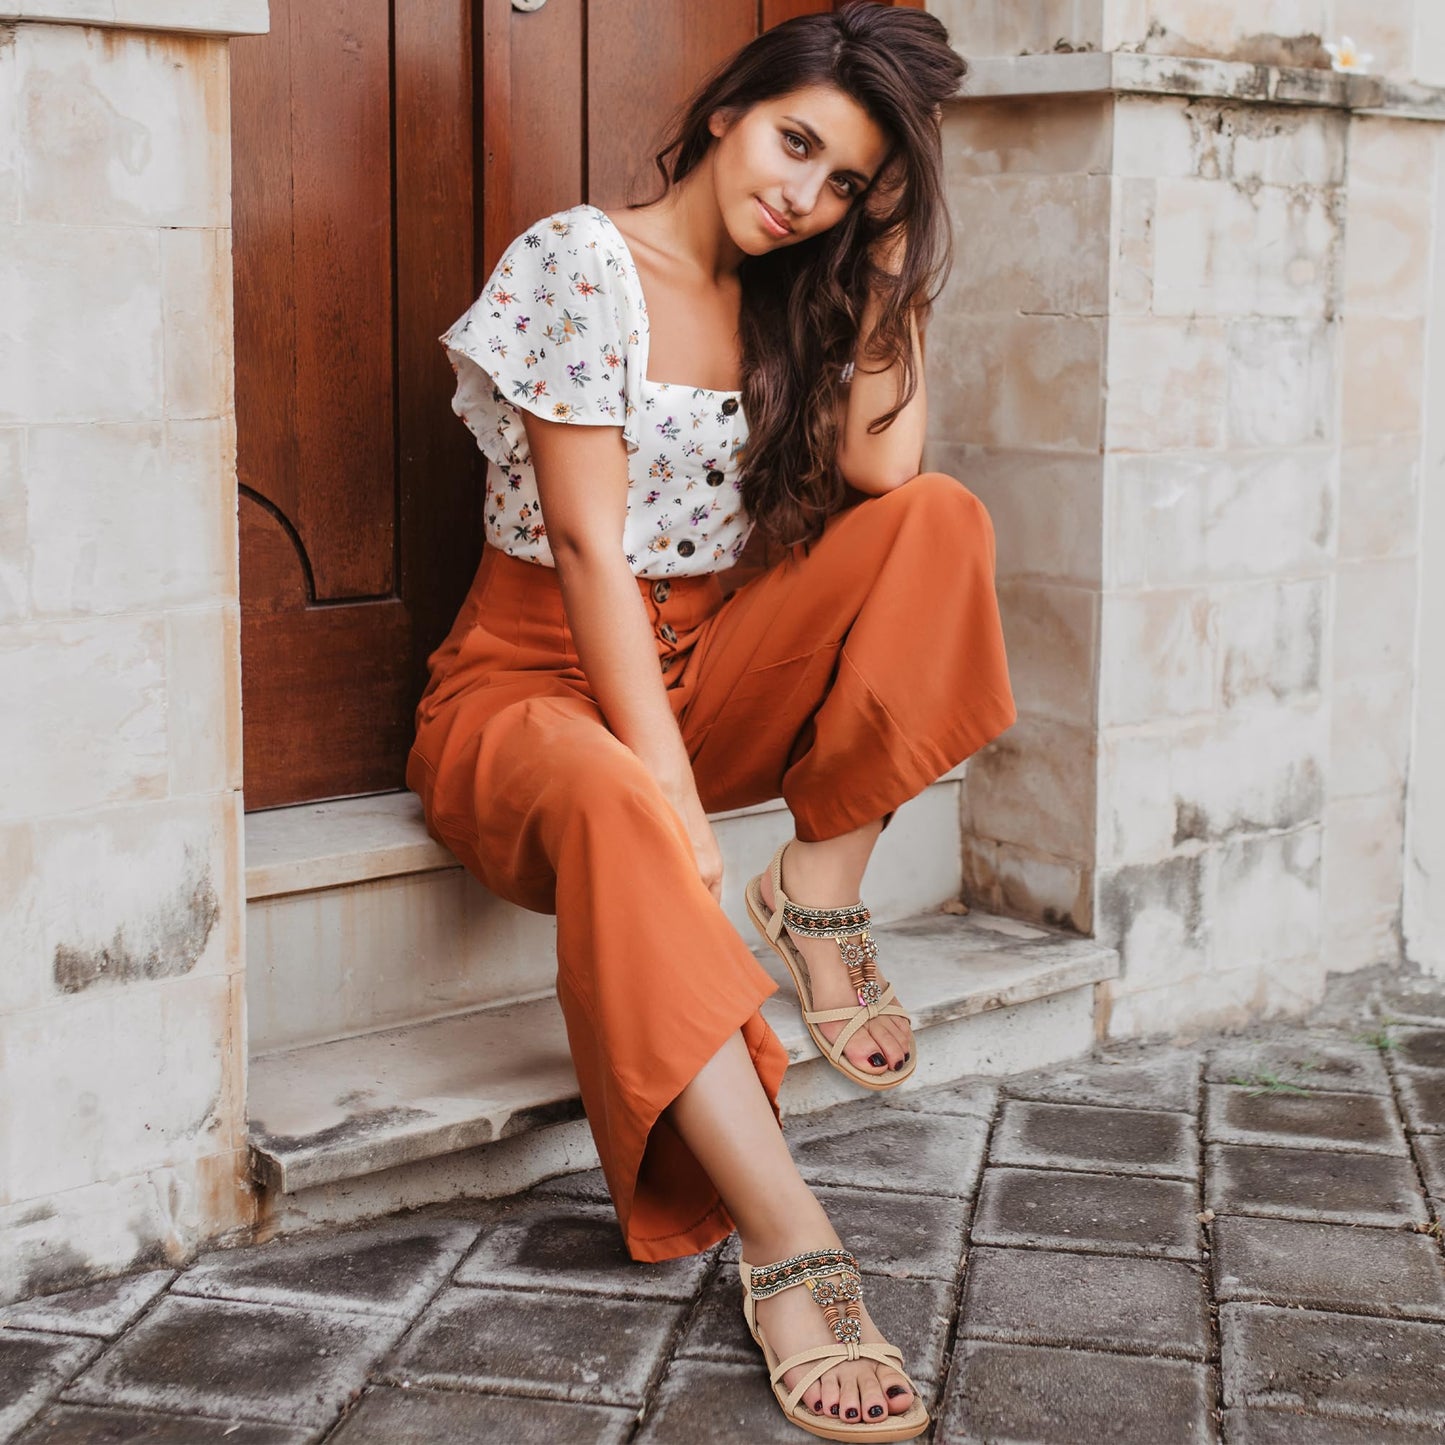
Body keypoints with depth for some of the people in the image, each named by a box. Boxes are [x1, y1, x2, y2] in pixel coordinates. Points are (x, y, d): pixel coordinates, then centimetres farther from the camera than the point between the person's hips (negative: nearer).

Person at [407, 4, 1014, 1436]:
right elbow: (588, 544, -19)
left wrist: (889, 252, -5)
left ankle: (821, 896, -15)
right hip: (532, 685, -6)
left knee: (938, 520, -15)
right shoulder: (582, 261, -10)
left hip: (698, 675, 6)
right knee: (611, 810, -42)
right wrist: (672, 797, -27)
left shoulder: (786, 299, 9)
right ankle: (789, 1249, -45)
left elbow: (882, 466, -10)